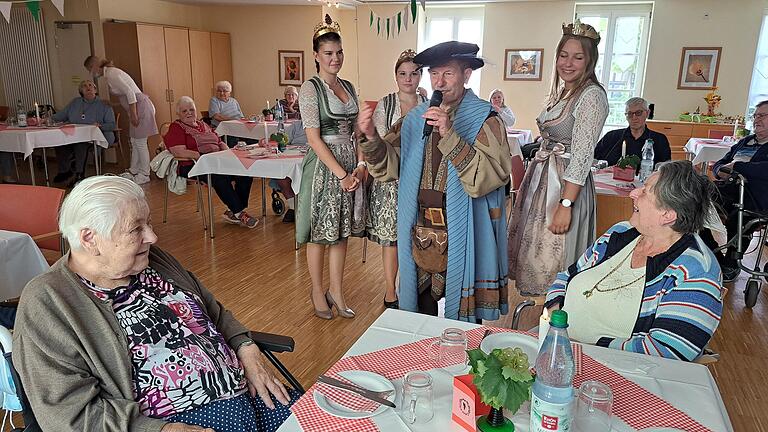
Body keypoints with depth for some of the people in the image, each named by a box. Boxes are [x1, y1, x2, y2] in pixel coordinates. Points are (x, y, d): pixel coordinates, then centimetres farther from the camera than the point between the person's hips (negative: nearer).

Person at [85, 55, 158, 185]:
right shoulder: (110, 72, 16)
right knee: (134, 142, 15)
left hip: (141, 105, -10)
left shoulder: (111, 74, -13)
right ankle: (133, 171, 25)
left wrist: (133, 115, -21)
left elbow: (130, 92, -20)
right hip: (137, 106, 10)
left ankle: (144, 175, 4)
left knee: (140, 142, -4)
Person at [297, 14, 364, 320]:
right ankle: (318, 292, 23)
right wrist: (341, 174, -18)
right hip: (322, 166, -6)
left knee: (341, 231, 12)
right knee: (319, 234, 5)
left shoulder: (348, 87, 12)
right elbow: (314, 138, -15)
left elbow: (356, 132, 13)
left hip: (350, 164, 6)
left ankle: (336, 292, 25)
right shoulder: (310, 88, -8)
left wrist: (360, 166, -2)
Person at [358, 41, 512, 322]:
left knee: (461, 311, 10)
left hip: (461, 235, -4)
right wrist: (371, 138, -16)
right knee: (422, 302, 17)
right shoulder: (417, 117, 7)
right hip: (420, 229, 4)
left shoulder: (484, 119, -9)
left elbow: (493, 174, -21)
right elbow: (390, 164, 3)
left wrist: (450, 136, -28)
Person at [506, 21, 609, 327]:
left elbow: (581, 156, -20)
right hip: (540, 178, 9)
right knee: (533, 251, 16)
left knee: (551, 260, 1)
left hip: (566, 186, -9)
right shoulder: (561, 92, 12)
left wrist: (566, 204, -23)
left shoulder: (591, 95, -15)